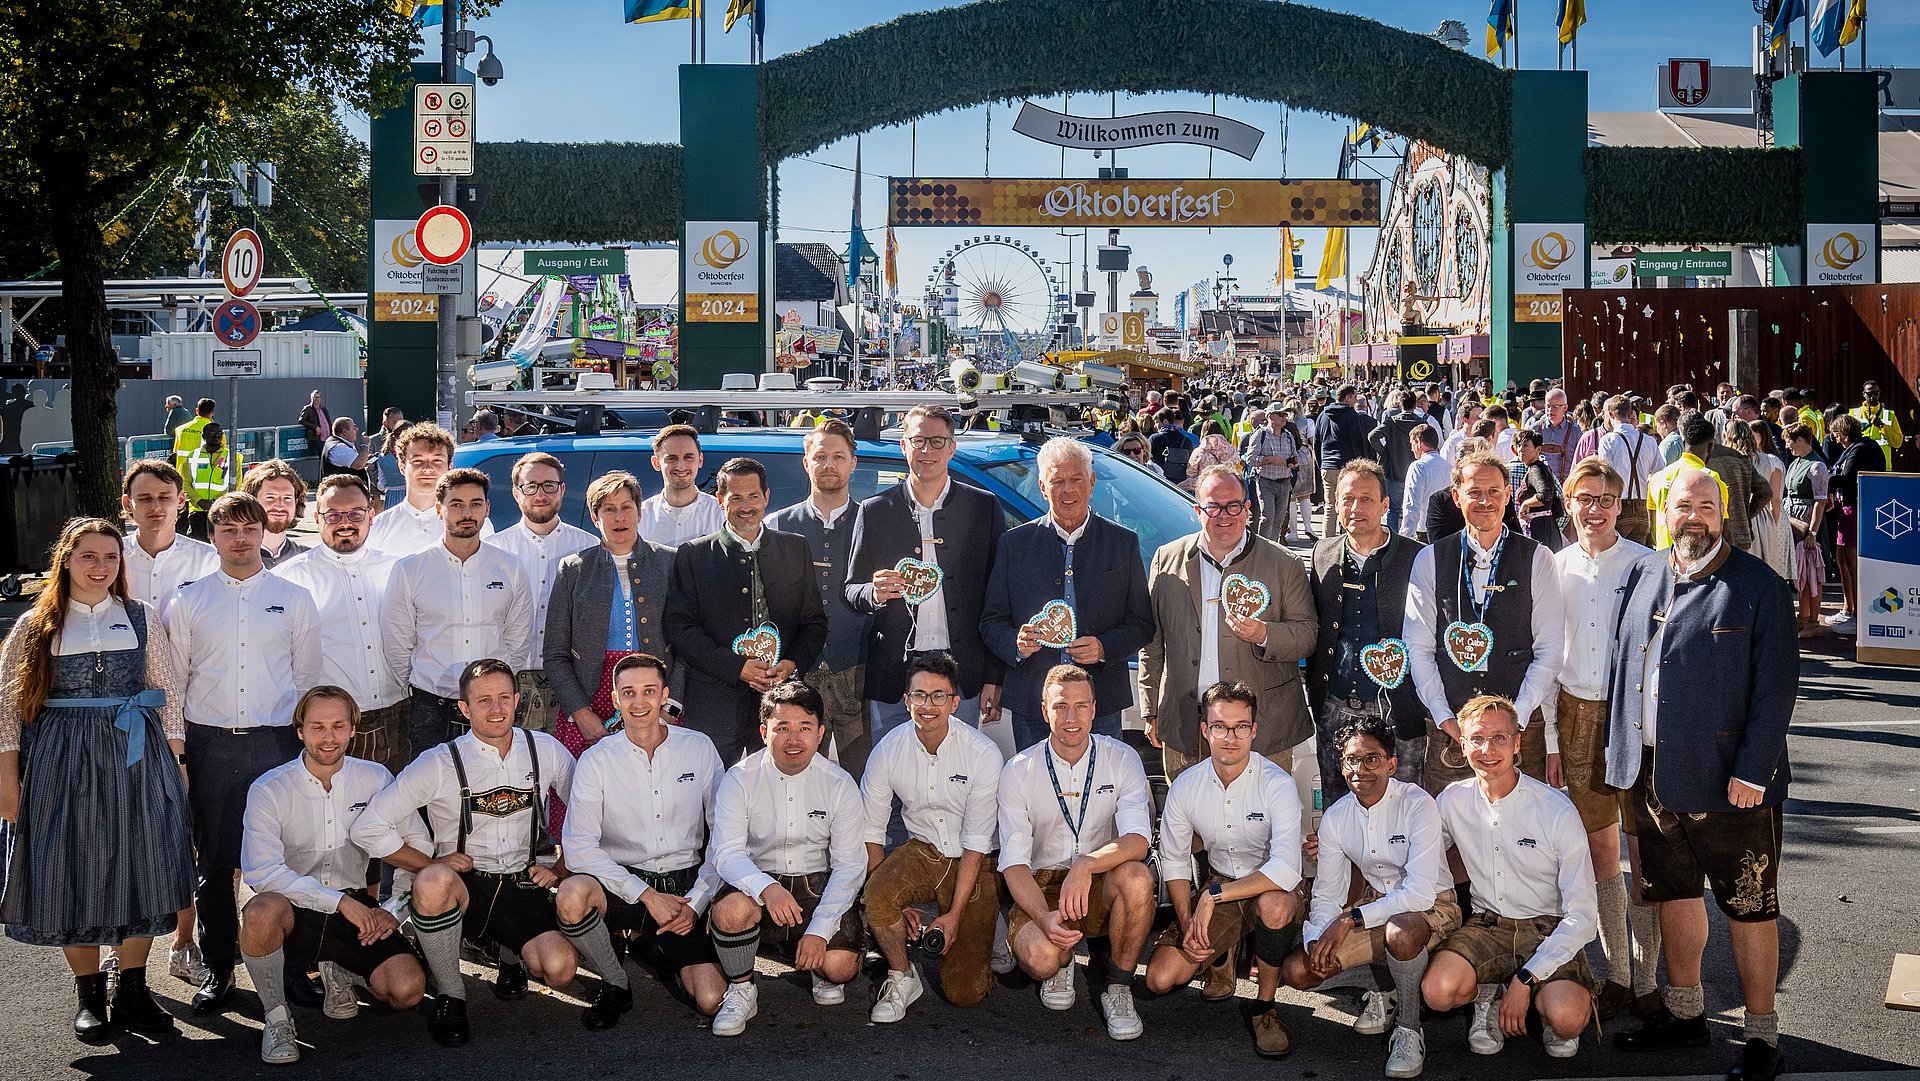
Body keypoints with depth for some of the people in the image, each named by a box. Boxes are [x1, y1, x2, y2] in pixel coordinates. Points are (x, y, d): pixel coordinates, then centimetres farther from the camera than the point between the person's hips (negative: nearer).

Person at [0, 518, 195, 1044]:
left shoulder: (140, 617, 7)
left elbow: (168, 693, 7)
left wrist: (175, 761, 2)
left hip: (135, 759, 1)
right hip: (63, 761, -1)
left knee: (138, 870, 2)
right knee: (72, 875, 2)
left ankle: (133, 991, 14)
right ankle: (89, 995, 16)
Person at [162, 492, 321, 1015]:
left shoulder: (293, 598, 8)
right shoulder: (189, 601, 9)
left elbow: (309, 677, 11)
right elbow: (171, 680, 11)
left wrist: (308, 736, 5)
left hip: (276, 741, -1)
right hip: (210, 743, 1)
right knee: (214, 863, 4)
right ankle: (218, 968, 15)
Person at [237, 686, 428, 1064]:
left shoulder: (375, 779, 1)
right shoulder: (268, 790, -8)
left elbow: (416, 846, 4)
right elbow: (261, 871, -20)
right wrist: (339, 901, -26)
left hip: (356, 909, 2)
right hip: (293, 912, -2)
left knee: (408, 990, -21)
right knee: (263, 910, -39)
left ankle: (340, 972, 15)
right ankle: (276, 1016, -12)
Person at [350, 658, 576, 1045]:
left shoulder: (546, 751, 3)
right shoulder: (439, 763, -5)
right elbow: (367, 829, -7)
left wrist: (560, 870, 2)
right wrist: (432, 866, -10)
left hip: (523, 887, 2)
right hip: (463, 886, -2)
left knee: (560, 969, -26)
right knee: (433, 882, -39)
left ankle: (512, 954, 15)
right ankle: (449, 995, -13)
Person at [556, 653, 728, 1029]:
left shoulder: (699, 748, 1)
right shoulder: (596, 761, -3)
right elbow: (578, 848, -12)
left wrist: (697, 901, -9)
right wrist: (647, 895, -19)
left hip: (685, 885, 1)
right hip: (623, 882, -1)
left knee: (711, 1001, -16)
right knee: (572, 895, -36)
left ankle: (655, 947, 18)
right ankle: (615, 984, -6)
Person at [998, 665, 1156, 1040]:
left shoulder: (1122, 759, -6)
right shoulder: (1019, 771, -6)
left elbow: (1139, 840, -19)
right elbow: (1014, 863, -11)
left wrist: (1087, 864, -39)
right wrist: (1046, 917, -29)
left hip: (1103, 885, 1)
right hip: (1042, 885, 0)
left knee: (1137, 877, -35)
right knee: (1040, 957, -32)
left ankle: (1117, 985, -9)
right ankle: (1062, 962, 10)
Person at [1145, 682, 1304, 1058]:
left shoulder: (1277, 784, -22)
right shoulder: (1186, 787, -8)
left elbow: (1286, 870, -33)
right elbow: (1173, 861, 2)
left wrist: (1213, 895, -32)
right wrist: (1186, 922, -13)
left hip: (1271, 889, -4)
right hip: (1216, 889, 4)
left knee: (1274, 905, -41)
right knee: (1160, 978, -11)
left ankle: (1265, 1007, -14)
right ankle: (1225, 952, 23)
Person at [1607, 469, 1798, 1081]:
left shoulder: (1758, 587, -7)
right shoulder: (1642, 578, 9)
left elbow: (1776, 685, -10)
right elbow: (1620, 665, 14)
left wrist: (1752, 771, -16)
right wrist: (1619, 752, 8)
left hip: (1727, 779, -5)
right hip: (1651, 773, 5)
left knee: (1750, 908, 3)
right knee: (1674, 892, 17)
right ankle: (1685, 1013, 32)